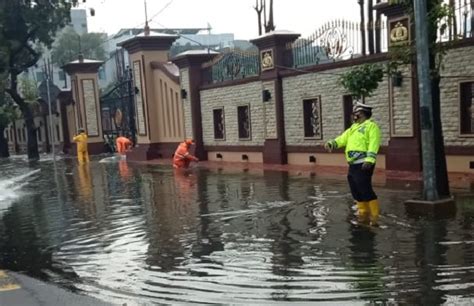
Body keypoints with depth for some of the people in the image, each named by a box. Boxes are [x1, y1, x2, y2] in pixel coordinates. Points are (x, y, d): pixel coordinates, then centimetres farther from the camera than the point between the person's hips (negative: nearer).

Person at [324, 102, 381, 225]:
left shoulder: (371, 126, -5)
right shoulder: (353, 128, 22)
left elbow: (373, 144, -17)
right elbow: (342, 138, 14)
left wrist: (369, 160, -29)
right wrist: (331, 143, -4)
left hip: (364, 165, -9)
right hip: (352, 165, 9)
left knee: (365, 190, -10)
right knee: (356, 192, 12)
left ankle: (374, 216, -1)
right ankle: (363, 215, 22)